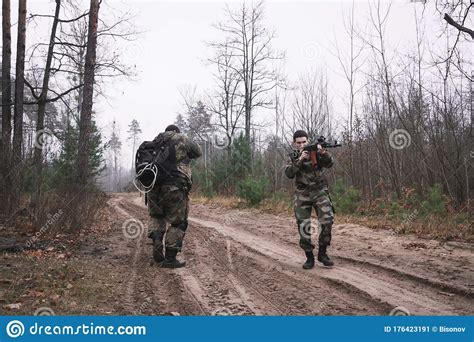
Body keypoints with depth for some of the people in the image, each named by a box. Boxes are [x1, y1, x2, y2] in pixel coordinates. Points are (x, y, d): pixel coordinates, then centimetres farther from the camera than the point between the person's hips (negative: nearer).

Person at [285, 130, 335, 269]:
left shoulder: (316, 152, 2)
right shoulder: (293, 158, 4)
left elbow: (329, 163, -15)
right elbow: (289, 174, -13)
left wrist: (323, 152, -35)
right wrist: (300, 160, -25)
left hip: (320, 192, -1)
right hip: (302, 195, 1)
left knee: (327, 220, -17)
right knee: (303, 227, -2)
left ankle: (322, 253, 0)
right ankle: (309, 257, 13)